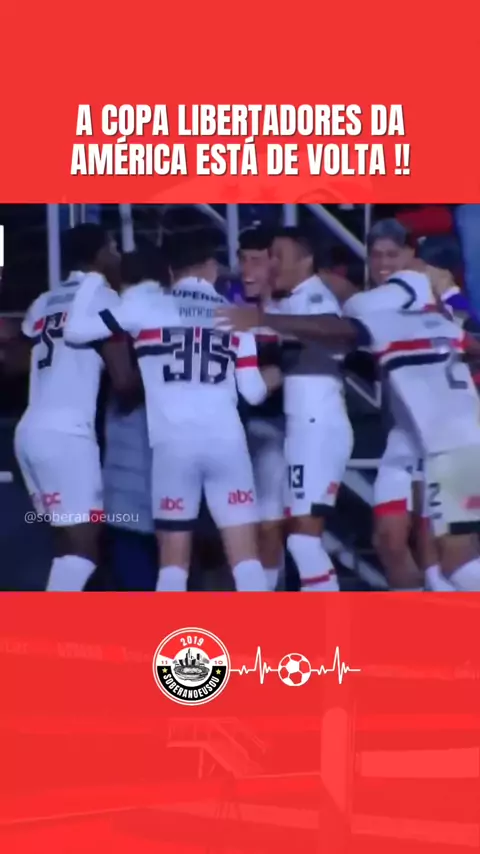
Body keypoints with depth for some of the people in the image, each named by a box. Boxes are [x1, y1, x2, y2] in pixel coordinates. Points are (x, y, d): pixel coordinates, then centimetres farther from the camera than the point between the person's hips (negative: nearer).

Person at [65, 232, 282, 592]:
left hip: (173, 443, -1)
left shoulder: (145, 304, 4)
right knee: (246, 555, 4)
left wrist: (95, 278, 16)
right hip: (226, 440, 1)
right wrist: (275, 376, 32)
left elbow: (76, 330, 2)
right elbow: (253, 391, 9)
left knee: (174, 560, 8)